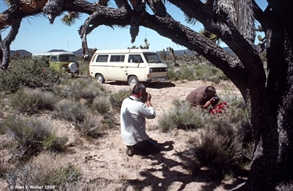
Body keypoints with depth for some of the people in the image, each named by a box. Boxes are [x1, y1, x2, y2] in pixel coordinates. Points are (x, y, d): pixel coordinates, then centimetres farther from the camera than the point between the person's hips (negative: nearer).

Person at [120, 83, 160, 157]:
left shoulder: (125, 101, -1)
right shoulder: (139, 105, -27)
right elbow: (152, 115, -16)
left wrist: (145, 101, -1)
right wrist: (148, 101, -9)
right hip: (135, 139, -8)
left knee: (153, 142, 28)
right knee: (156, 148, 12)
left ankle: (131, 147, 10)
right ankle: (134, 149, -1)